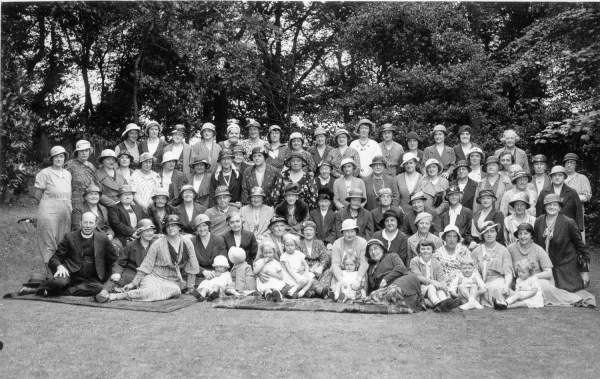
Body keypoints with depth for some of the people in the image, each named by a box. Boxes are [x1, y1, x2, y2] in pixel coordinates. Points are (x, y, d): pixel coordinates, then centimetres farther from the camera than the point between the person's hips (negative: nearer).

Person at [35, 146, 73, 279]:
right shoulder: (44, 173, -2)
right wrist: (49, 206, 0)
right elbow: (38, 195, -1)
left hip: (65, 212, 5)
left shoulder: (67, 174, 14)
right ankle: (50, 274, 3)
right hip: (49, 212, -5)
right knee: (49, 243, -2)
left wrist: (75, 204, 8)